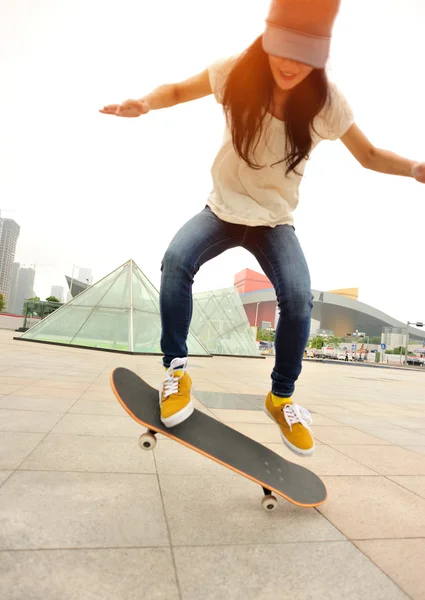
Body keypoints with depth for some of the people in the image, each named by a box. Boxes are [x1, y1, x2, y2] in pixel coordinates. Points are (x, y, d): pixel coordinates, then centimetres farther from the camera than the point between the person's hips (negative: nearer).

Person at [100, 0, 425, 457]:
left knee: (298, 298, -24)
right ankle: (176, 371, -10)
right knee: (175, 261, -29)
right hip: (222, 209, 1)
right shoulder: (236, 74, -10)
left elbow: (368, 155, 0)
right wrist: (145, 103, -18)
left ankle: (281, 397, 1)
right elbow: (178, 91, 3)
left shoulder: (326, 101, -11)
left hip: (275, 221, 0)